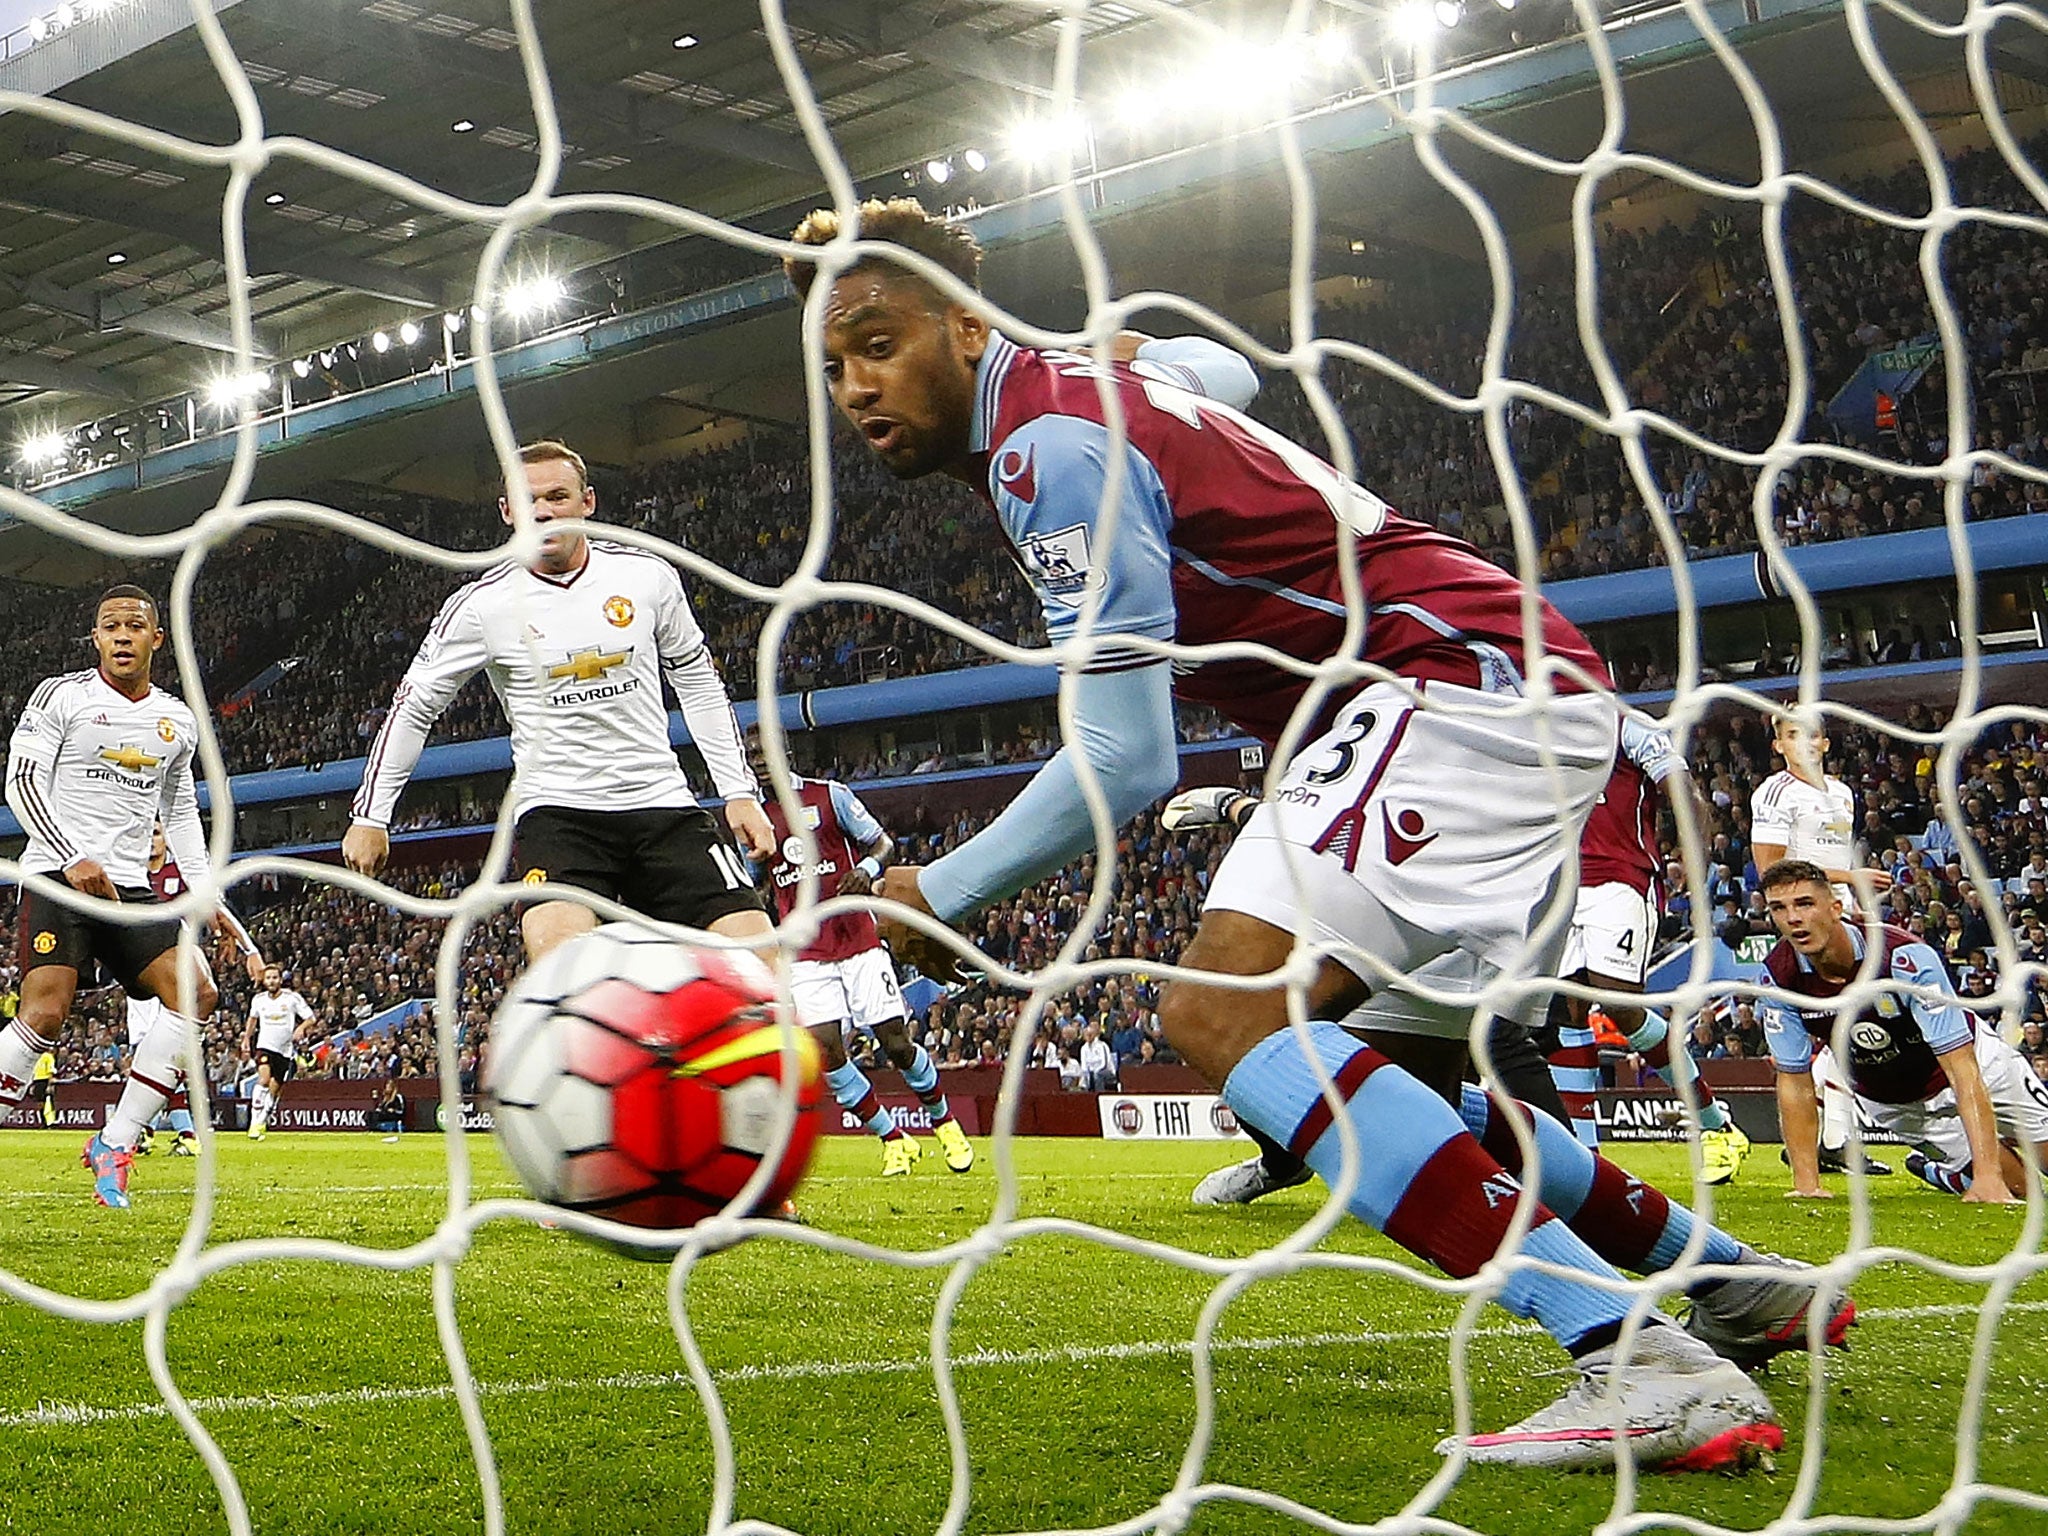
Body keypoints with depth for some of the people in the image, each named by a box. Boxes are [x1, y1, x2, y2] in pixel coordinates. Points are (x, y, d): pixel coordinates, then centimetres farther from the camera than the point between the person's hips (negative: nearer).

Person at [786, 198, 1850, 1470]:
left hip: (1459, 676, -11)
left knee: (1226, 1010, -25)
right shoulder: (1089, 388, 15)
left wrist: (939, 897, -6)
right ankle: (1744, 1284, 31)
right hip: (1537, 693, 11)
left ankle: (1647, 1364, -33)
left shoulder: (1051, 443, -14)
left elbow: (1126, 765, -17)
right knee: (1402, 1082, 21)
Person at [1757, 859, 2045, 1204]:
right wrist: (1806, 1185, -19)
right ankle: (1935, 1170, 24)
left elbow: (1962, 1070, -35)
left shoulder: (1905, 957, -34)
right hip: (1890, 1103, 1)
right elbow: (1794, 1084, -13)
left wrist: (1988, 1176, -41)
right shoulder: (1780, 975, -23)